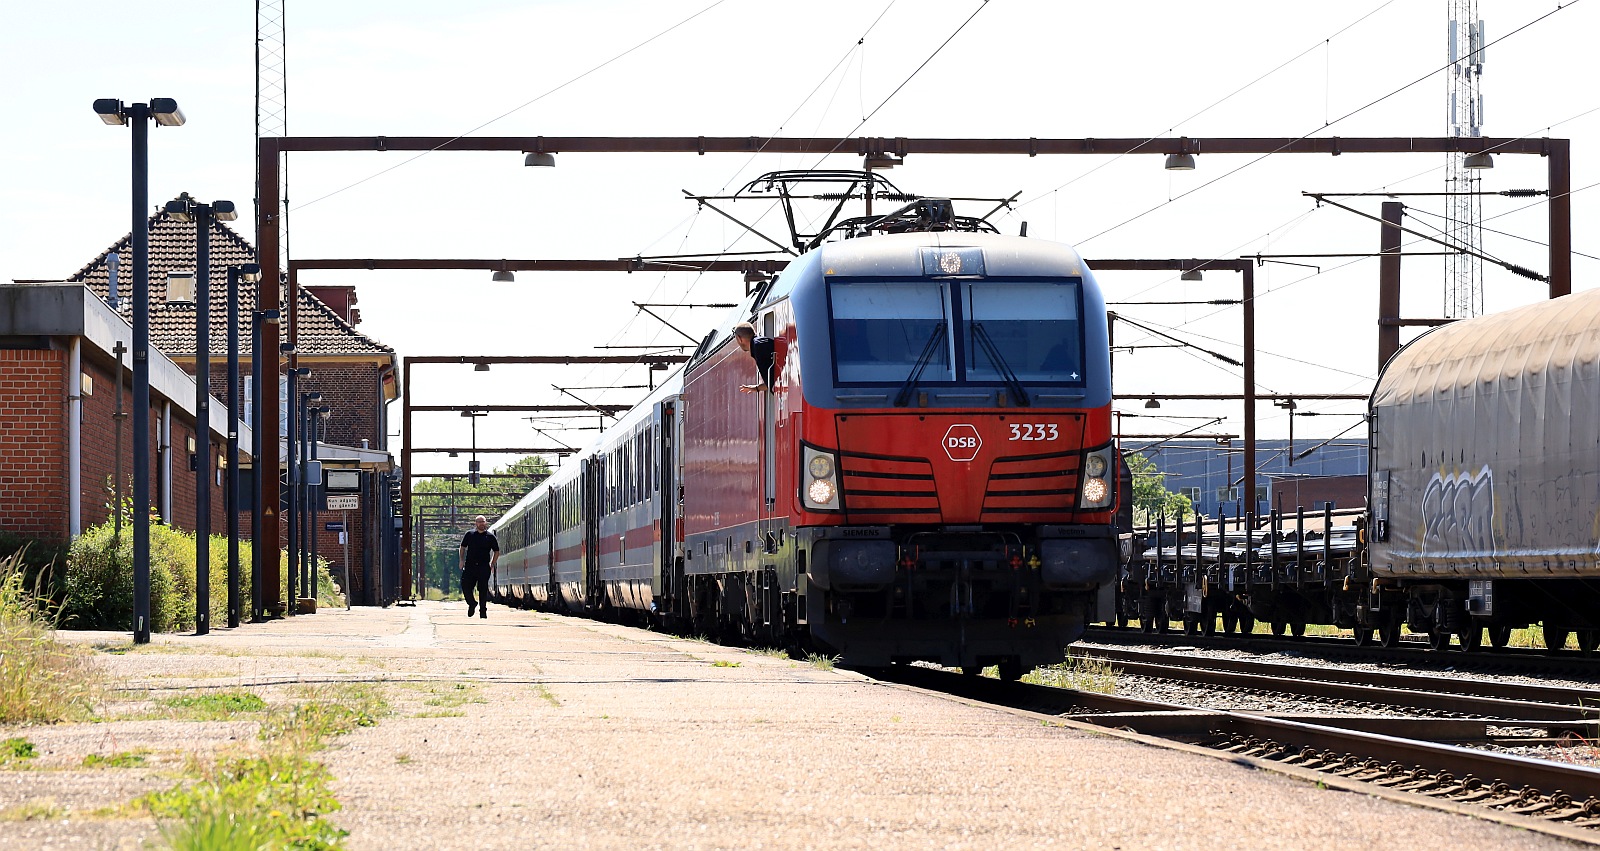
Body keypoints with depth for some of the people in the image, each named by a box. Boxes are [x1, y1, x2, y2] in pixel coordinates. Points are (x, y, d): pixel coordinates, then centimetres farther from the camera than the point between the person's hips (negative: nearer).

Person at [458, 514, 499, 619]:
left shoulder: (490, 537, 4)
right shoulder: (469, 535, 7)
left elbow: (496, 552, 11)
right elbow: (463, 547, 16)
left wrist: (492, 564, 3)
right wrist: (462, 560, 5)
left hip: (484, 567, -1)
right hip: (470, 566, 1)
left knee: (483, 589, -1)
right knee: (465, 586, -5)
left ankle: (483, 610, 8)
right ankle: (472, 603, 20)